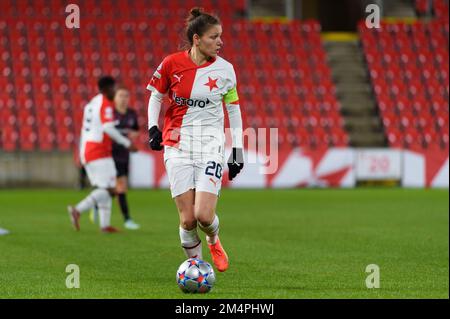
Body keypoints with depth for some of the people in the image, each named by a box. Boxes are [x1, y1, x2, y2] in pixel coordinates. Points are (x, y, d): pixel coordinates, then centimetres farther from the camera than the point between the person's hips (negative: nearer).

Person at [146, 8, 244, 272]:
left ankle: (213, 240, 22)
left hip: (211, 144, 0)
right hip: (178, 146, 0)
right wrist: (153, 128, -2)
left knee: (204, 215, -14)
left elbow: (234, 110, 8)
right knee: (188, 219, -7)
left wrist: (238, 151, 5)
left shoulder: (224, 69, 0)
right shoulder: (172, 64, -3)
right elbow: (156, 97, 12)